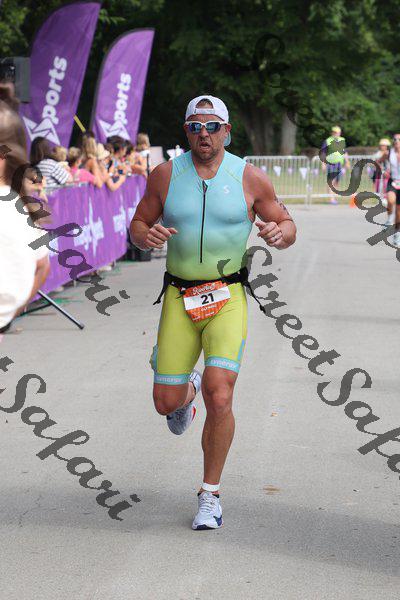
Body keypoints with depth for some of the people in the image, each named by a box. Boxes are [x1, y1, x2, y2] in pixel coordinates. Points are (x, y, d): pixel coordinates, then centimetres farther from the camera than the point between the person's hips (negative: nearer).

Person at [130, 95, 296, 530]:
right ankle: (188, 391, 44)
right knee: (166, 403, 3)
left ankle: (210, 495, 3)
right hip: (179, 298, 2)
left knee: (219, 399, -16)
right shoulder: (166, 175, 1)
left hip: (228, 298, -2)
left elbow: (288, 226, 7)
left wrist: (278, 233, -17)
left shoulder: (249, 177, -2)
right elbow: (138, 225, 10)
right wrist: (147, 236, -15)